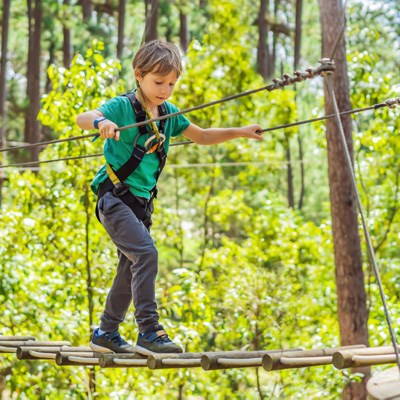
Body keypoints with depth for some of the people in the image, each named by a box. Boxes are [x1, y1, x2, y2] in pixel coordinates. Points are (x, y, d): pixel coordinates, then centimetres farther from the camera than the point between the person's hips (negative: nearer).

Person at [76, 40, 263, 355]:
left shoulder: (168, 113, 8)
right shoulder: (123, 107, -13)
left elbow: (202, 136, 17)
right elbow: (82, 118, -29)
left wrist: (240, 132, 7)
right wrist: (100, 122, -51)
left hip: (142, 200, 8)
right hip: (115, 196, -8)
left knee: (132, 266, 13)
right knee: (146, 253, -24)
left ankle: (106, 333, 27)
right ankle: (149, 333, -25)